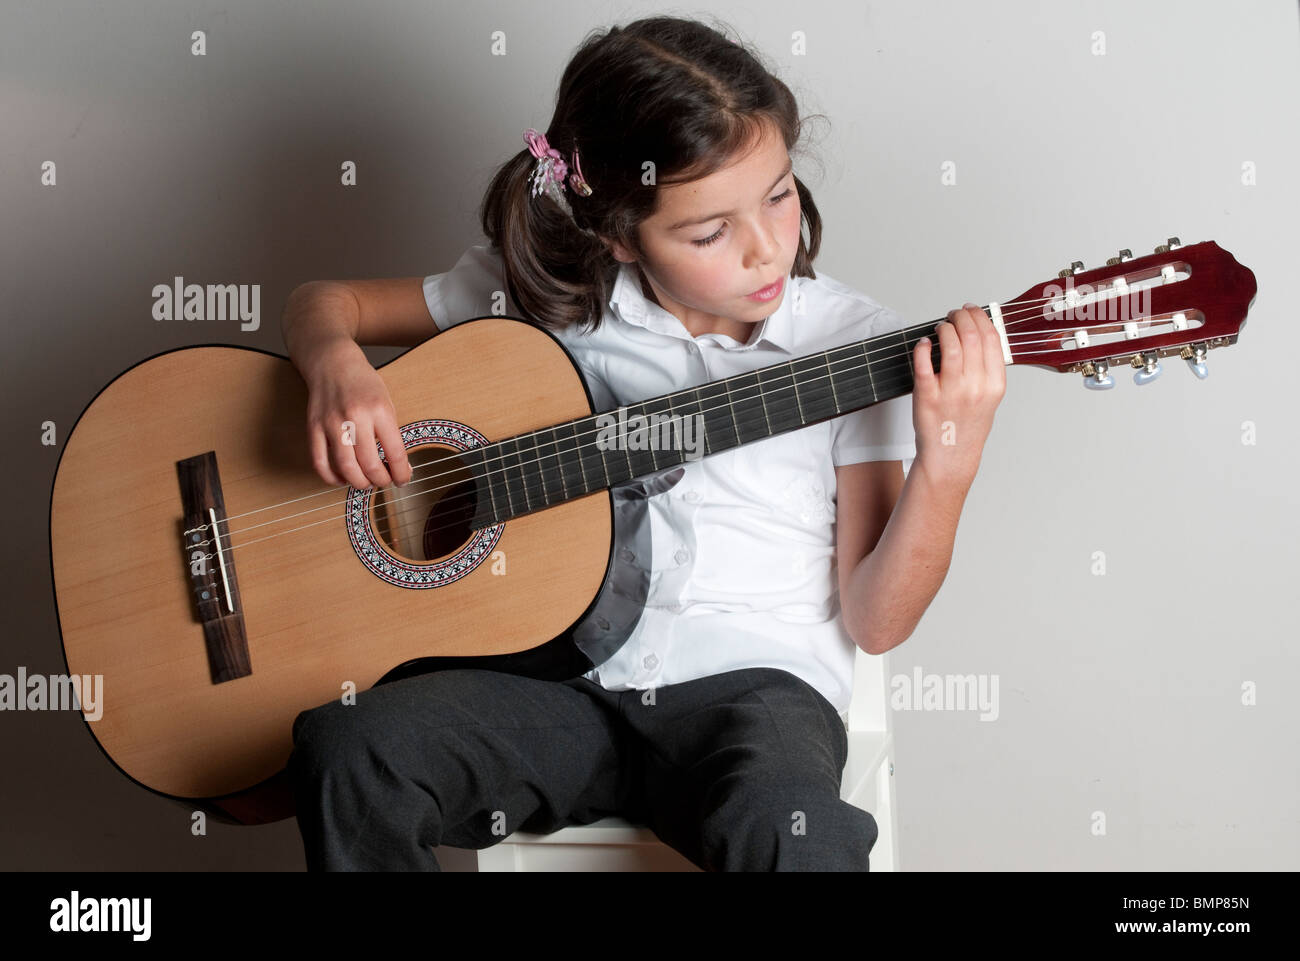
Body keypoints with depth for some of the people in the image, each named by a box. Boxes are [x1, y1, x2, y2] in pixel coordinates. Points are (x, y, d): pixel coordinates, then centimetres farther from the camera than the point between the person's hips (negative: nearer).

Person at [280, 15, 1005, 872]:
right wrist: (340, 367, -8)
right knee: (348, 750, -26)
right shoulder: (545, 293, 6)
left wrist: (947, 467, -16)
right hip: (567, 679, 3)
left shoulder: (856, 343, 2)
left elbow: (873, 624, 1)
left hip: (750, 682, -2)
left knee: (795, 831, -37)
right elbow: (325, 304, 16)